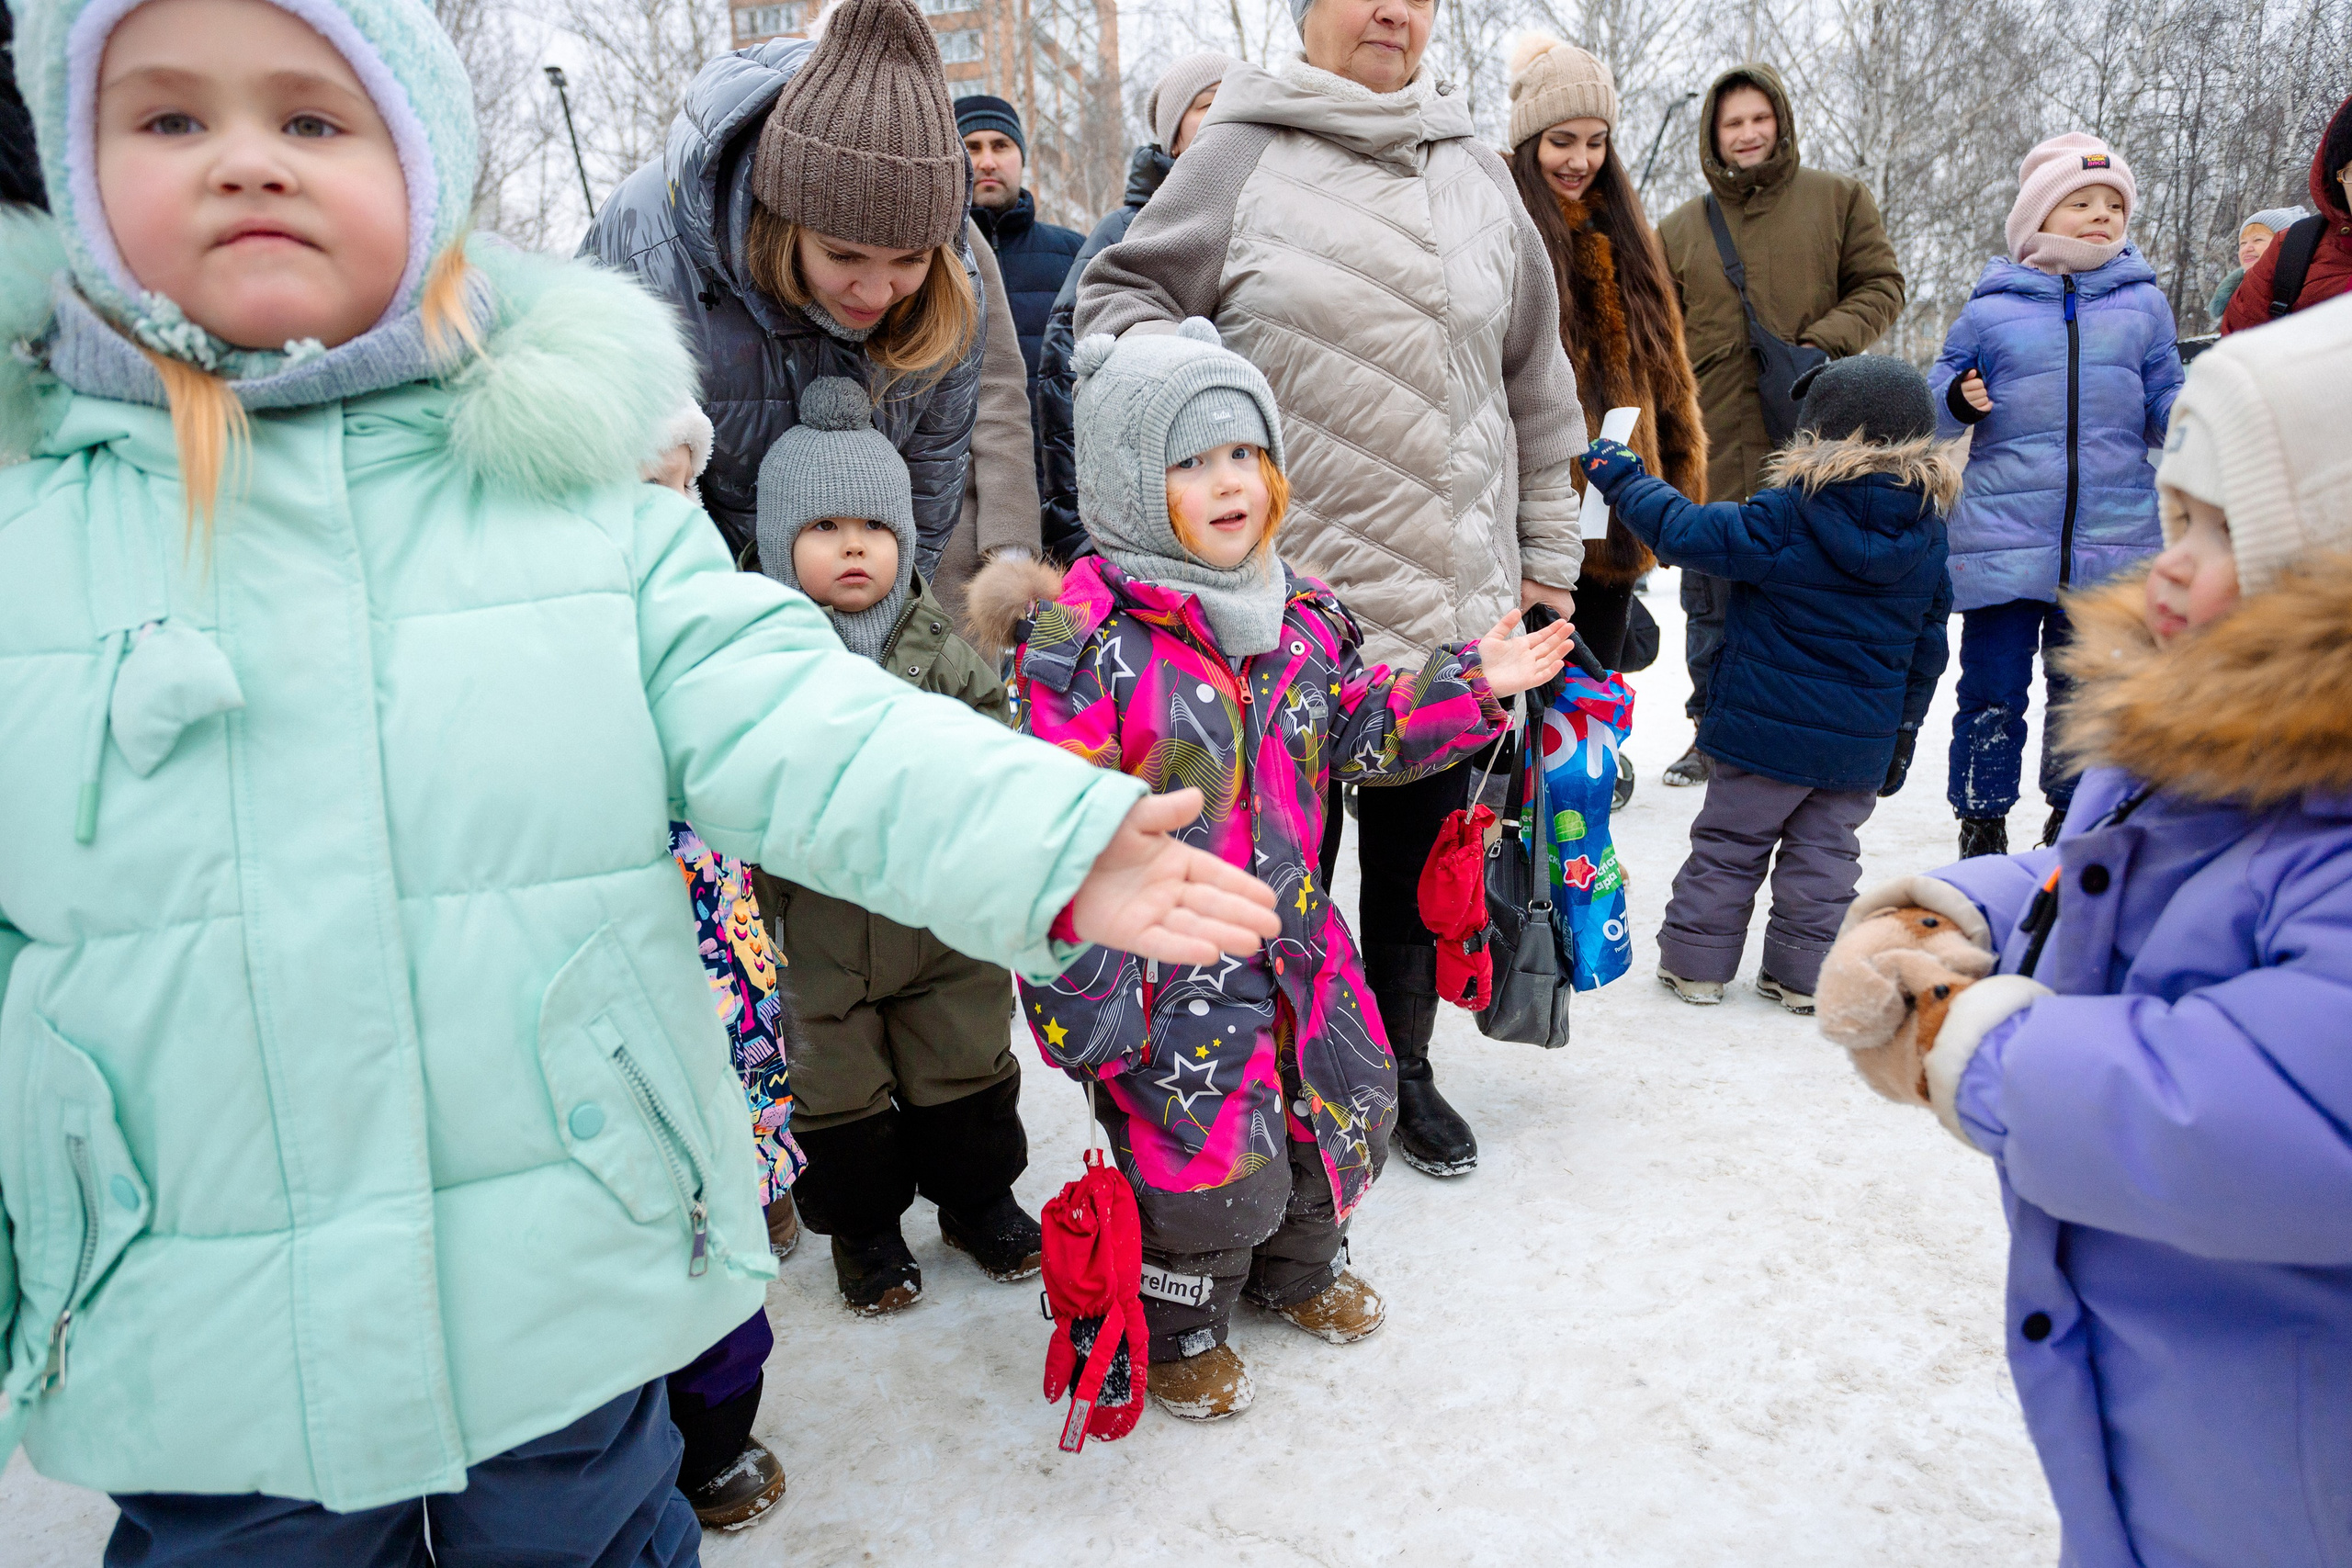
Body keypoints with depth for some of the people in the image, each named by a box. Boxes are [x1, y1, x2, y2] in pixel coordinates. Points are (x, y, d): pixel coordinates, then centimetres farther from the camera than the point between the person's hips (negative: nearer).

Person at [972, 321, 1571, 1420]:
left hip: (1295, 939, 7)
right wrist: (1082, 996, -19)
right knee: (1204, 1154, 1)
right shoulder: (1085, 641, -20)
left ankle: (1297, 1266, 49)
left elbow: (1359, 734, 14)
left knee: (1344, 1106, 19)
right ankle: (1176, 1329, 32)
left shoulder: (1301, 614, 2)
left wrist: (1474, 686, 3)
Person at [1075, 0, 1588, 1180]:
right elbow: (1118, 295, 3)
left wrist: (1547, 553, 16)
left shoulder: (1475, 175, 12)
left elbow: (1535, 386, 17)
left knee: (1421, 858, 16)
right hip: (1289, 596, -4)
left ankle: (1401, 1065, 35)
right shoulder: (1242, 153, 0)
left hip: (1456, 599, 4)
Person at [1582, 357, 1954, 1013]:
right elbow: (1926, 647, 9)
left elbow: (1685, 531, -17)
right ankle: (1804, 972, 20)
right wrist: (1902, 733, 20)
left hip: (1768, 727, -4)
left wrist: (1618, 474, -4)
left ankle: (1696, 960, 18)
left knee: (1728, 842, 10)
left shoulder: (1788, 515, -19)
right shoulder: (1927, 531, 1)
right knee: (1825, 852, 15)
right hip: (1862, 742, 4)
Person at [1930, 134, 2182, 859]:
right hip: (2004, 539, -2)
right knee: (1992, 691, 0)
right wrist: (1960, 399, -16)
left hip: (2113, 540, 2)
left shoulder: (2143, 303, 9)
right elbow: (1940, 388, 6)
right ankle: (1982, 819, 15)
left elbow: (2164, 406, 12)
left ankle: (2074, 813, 29)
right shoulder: (1991, 307, 2)